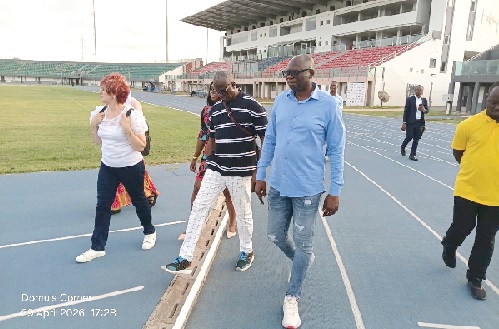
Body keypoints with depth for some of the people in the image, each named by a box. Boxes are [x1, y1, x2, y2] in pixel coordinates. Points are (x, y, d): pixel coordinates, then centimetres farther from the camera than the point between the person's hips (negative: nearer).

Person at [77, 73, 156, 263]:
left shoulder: (132, 115, -19)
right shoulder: (100, 113, -1)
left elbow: (141, 146, -18)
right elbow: (97, 142, 9)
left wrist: (127, 129, -29)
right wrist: (94, 125, -7)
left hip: (131, 168, -5)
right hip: (107, 167, 5)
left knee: (138, 201, 14)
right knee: (102, 205, 4)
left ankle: (149, 232, 39)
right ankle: (97, 247, 14)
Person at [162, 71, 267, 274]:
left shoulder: (252, 106, -9)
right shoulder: (215, 109, 9)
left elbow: (265, 139, -6)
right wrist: (208, 164, 17)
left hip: (241, 171, -5)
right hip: (216, 169, 5)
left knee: (243, 213, 10)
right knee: (198, 207, 2)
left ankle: (246, 252, 34)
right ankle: (185, 259, 10)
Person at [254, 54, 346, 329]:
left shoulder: (328, 105, -10)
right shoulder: (280, 101, 2)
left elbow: (336, 150, -6)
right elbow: (269, 140, 9)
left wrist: (335, 191, -6)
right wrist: (260, 175, 10)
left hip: (307, 189, -4)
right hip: (278, 186, 5)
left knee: (303, 244, 7)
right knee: (275, 236, 15)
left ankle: (291, 299, 28)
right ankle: (303, 260, 48)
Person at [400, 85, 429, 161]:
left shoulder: (424, 100, 8)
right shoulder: (410, 99, -2)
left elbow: (427, 110, 12)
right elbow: (406, 111, -3)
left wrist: (424, 110, -13)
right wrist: (404, 123, -7)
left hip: (420, 122, 3)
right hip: (411, 122, -3)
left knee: (416, 139, 4)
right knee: (409, 137, -3)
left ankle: (412, 155, 12)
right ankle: (403, 147, 28)